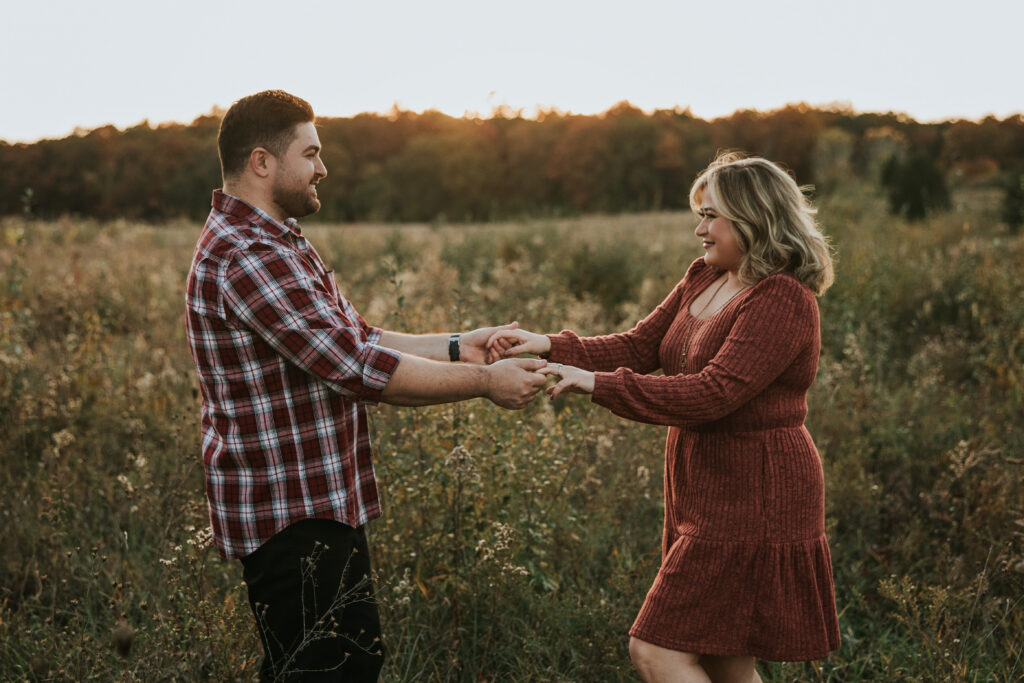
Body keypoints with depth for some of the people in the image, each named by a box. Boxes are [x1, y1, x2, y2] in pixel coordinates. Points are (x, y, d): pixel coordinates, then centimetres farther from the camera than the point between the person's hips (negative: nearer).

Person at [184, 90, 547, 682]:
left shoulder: (278, 243, 15)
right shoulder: (245, 257, -21)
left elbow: (356, 339, 16)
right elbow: (358, 367, -25)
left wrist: (456, 348, 8)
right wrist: (484, 382, -18)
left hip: (322, 506, 11)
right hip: (292, 516, -11)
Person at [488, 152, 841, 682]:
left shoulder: (782, 300, -18)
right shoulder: (702, 279, 11)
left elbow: (712, 393, -26)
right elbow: (639, 346, 6)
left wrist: (599, 385, -28)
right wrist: (549, 347, -8)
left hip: (750, 504, -9)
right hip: (709, 499, 9)